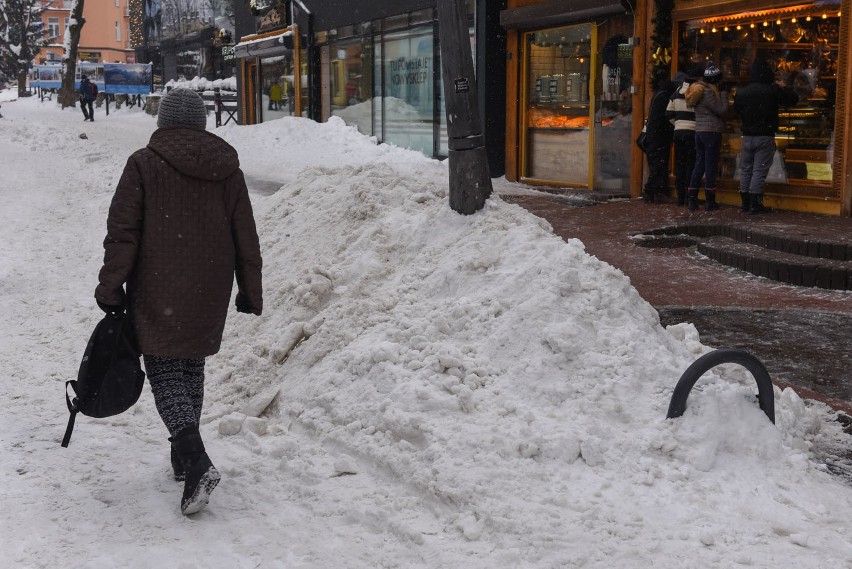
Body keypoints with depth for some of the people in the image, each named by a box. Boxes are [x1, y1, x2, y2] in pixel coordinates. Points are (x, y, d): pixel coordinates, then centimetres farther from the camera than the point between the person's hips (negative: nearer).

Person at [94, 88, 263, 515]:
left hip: (158, 292, -4)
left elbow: (123, 233, -10)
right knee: (192, 367, 18)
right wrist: (250, 291, 14)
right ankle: (184, 455, 27)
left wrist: (110, 287, -5)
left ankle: (196, 460, -19)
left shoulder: (144, 164, -6)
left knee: (164, 370, -1)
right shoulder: (227, 167, 6)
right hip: (209, 294, 4)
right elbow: (245, 236, 8)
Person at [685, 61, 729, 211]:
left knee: (699, 165, 10)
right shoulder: (708, 92, -15)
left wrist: (721, 92, 9)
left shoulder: (700, 89, 14)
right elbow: (721, 110, -15)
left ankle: (691, 199, 7)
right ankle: (710, 201, 2)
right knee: (711, 166, -3)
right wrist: (724, 93, -4)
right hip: (712, 132, -9)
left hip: (699, 132, 9)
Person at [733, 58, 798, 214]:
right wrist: (783, 87, 14)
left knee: (746, 170, 11)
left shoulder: (741, 92, 1)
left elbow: (736, 110, 14)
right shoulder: (773, 91, -11)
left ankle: (745, 203, 13)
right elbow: (794, 99, -1)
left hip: (747, 136, 4)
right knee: (759, 171, -2)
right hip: (765, 136, -4)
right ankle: (755, 204, -4)